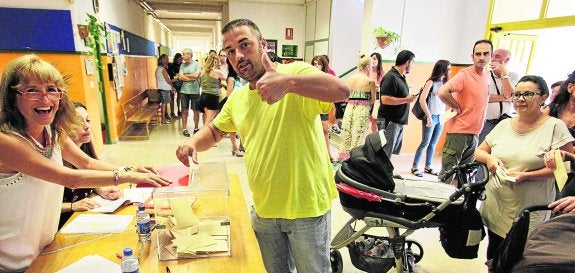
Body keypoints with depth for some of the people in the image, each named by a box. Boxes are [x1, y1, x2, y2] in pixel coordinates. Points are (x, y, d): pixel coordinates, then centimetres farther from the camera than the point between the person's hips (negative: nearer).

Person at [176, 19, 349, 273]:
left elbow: (341, 90, -31)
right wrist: (193, 143, -4)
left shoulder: (296, 72, -14)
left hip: (306, 207, -5)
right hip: (263, 210, 6)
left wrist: (288, 81, -48)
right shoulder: (236, 98, 6)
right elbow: (213, 132, 19)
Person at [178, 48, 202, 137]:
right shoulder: (182, 65, 8)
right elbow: (180, 77, -1)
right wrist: (191, 78, -9)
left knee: (196, 111, 5)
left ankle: (196, 128, 19)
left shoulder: (197, 64, -2)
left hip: (195, 91, -3)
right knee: (184, 110, 5)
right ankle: (184, 129, 13)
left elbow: (196, 75, -15)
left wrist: (184, 75, -4)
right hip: (184, 91, 3)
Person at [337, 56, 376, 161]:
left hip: (350, 108, 4)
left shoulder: (350, 79, 3)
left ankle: (342, 158, 21)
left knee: (346, 135, 12)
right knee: (358, 137, 4)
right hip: (363, 109, -4)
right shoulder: (370, 81, -7)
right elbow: (373, 100, -2)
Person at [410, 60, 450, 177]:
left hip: (441, 118, 6)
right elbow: (421, 100, -14)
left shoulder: (445, 83, 11)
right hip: (431, 117, -5)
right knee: (425, 143, -3)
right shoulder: (431, 82, -7)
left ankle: (428, 167, 20)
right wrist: (429, 117, -15)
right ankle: (414, 167, 7)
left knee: (433, 144, 9)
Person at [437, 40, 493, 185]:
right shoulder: (464, 74, -14)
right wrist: (458, 108, -16)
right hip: (458, 132, -8)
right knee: (448, 175, -2)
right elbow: (442, 92, -29)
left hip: (475, 134, 8)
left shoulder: (487, 76, 10)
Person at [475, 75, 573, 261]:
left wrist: (526, 175, -20)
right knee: (494, 251, 18)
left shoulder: (554, 127, -6)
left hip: (528, 212, -4)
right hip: (495, 205, 4)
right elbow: (479, 152, 12)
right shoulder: (504, 125, 6)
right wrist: (489, 158, -10)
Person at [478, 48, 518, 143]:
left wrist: (503, 73, -6)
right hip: (485, 122, -1)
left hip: (504, 124, 1)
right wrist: (503, 97, -6)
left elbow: (509, 95, -8)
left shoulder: (514, 76, 9)